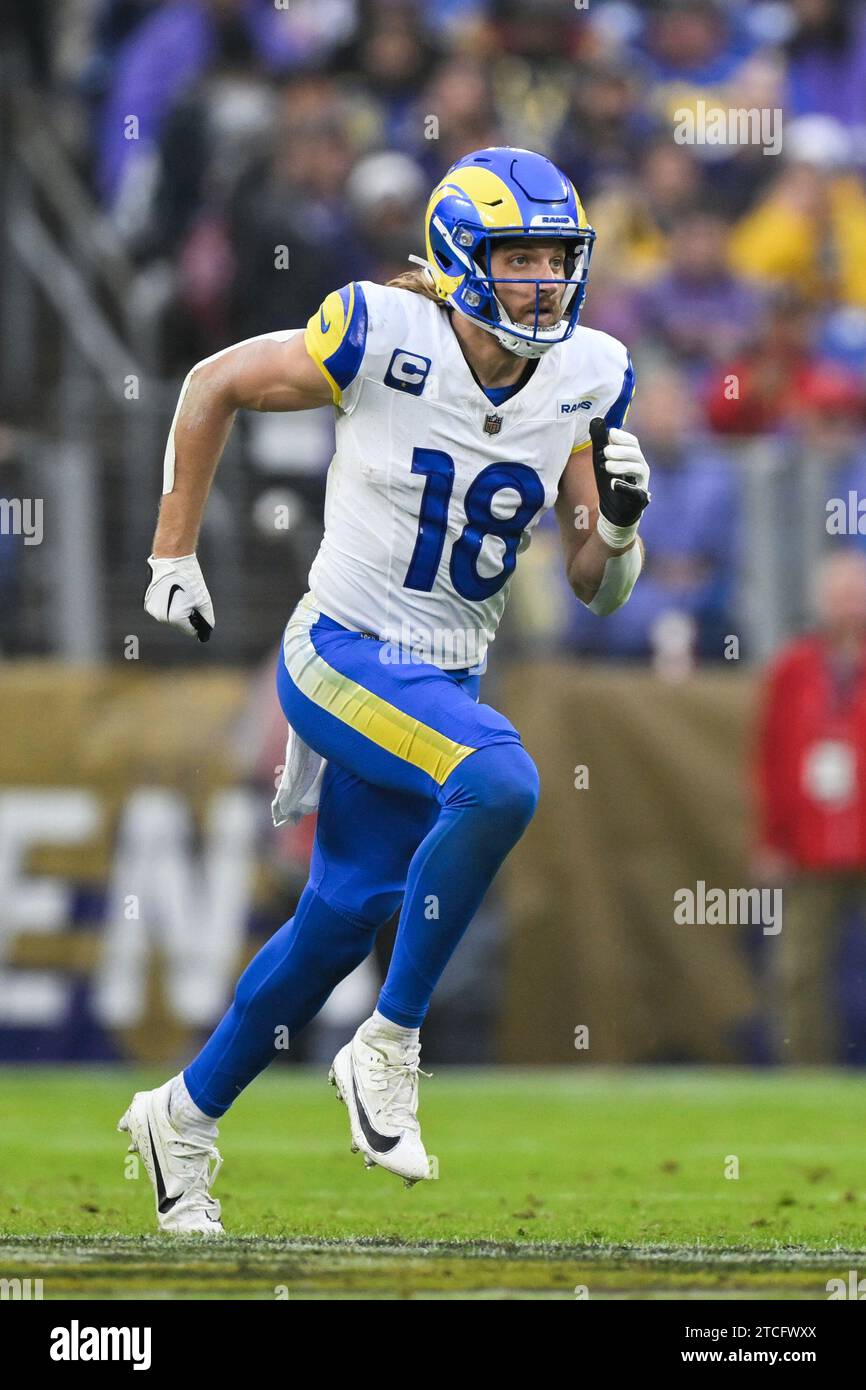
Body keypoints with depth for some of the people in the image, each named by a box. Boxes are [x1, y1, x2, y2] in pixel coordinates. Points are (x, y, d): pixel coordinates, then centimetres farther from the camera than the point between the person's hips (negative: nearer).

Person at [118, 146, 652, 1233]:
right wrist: (174, 553, -1)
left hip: (444, 682, 6)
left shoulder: (587, 380, -3)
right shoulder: (384, 337, -18)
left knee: (341, 921, 13)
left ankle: (184, 1115, 34)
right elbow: (215, 384, -2)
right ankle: (389, 1047, -15)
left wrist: (616, 525, -19)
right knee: (500, 782, -31)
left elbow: (596, 590, 3)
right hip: (340, 654, -6)